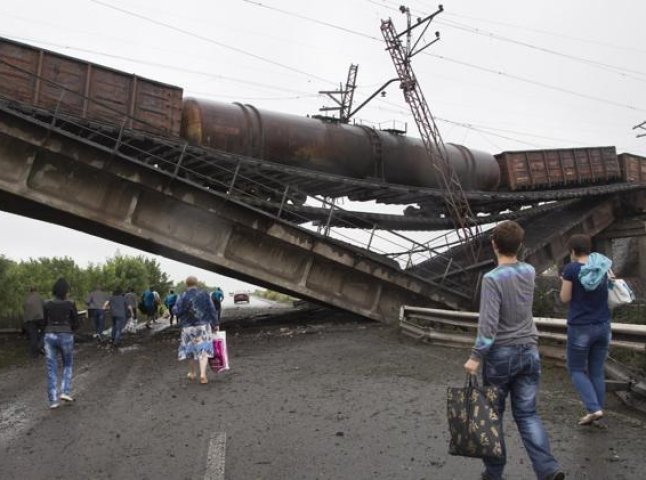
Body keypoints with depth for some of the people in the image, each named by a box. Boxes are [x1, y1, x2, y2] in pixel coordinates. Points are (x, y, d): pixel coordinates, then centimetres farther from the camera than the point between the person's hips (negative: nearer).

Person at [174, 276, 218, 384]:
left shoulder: (183, 297, -8)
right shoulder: (205, 294, -4)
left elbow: (177, 312, -8)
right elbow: (212, 310, -2)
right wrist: (215, 324, 6)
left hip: (188, 327, 1)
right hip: (203, 326, 0)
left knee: (191, 350, 16)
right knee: (203, 350, 1)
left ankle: (192, 373, 29)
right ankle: (202, 374, -12)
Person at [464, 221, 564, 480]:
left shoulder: (492, 278, -17)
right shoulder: (529, 272, 1)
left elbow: (488, 322, -22)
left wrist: (476, 356, -18)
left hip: (501, 354, -5)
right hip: (529, 352, 5)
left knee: (493, 413, 11)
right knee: (526, 413, 8)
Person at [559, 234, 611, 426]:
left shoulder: (571, 269, -12)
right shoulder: (602, 266, 3)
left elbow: (565, 298, -7)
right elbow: (606, 293, 13)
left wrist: (564, 282, 9)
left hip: (580, 328, -5)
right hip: (603, 325, 5)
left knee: (576, 370, 8)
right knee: (597, 371, 13)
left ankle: (594, 408, -5)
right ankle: (596, 409, 16)